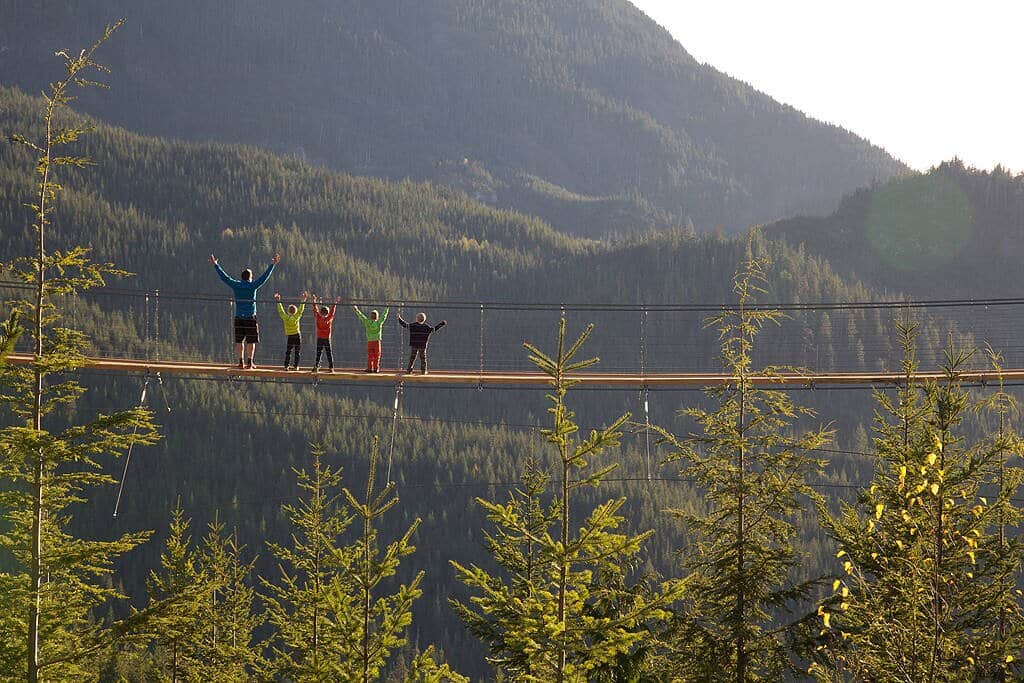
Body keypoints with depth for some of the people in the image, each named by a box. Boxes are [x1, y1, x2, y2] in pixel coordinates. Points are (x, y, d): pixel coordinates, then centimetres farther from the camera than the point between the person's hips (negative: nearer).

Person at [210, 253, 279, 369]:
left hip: (238, 317, 2)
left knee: (239, 340, 6)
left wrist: (215, 264, 18)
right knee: (251, 341, 3)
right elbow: (265, 276, -2)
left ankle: (241, 361, 3)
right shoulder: (253, 285, -4)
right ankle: (250, 362, 0)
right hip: (251, 317, -2)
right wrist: (273, 264, 5)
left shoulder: (236, 285, 1)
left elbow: (224, 276, 8)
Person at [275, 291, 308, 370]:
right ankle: (296, 366, 0)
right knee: (297, 352, 4)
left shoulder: (285, 317, -6)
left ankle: (286, 366, 1)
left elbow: (281, 310, 5)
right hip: (297, 335, -2)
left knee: (288, 351, 8)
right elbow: (301, 309, -4)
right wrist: (304, 300, 2)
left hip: (289, 336, 2)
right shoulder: (296, 317, -10)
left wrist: (278, 301, 14)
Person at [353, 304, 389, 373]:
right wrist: (386, 308, 18)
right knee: (376, 356, 4)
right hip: (377, 341, -1)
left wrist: (356, 310, 22)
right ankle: (376, 368, 2)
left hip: (369, 342, 2)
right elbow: (384, 315, 4)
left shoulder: (367, 322, -4)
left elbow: (361, 316, 8)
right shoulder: (378, 322, -8)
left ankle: (369, 368, 4)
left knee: (370, 356, 7)